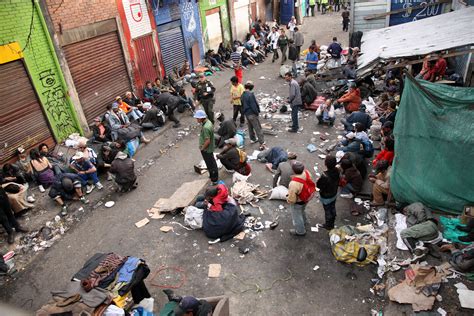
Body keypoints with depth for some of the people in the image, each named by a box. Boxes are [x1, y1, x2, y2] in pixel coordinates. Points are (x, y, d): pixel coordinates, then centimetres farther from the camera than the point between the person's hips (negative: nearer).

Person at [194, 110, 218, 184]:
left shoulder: (205, 127, -32)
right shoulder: (208, 121, -2)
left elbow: (207, 141, -30)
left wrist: (202, 148, -17)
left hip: (207, 149, -10)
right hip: (210, 147, 10)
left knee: (210, 164, 7)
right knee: (212, 163, 25)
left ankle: (214, 179, 23)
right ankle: (213, 175, 43)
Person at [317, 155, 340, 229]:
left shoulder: (325, 176, -40)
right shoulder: (336, 171, -19)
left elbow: (318, 186, -25)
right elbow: (338, 181, -1)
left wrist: (318, 180, -6)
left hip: (326, 197, -6)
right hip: (334, 194, 6)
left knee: (327, 211, 18)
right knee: (332, 208, 27)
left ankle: (328, 225, 41)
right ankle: (332, 223, 50)